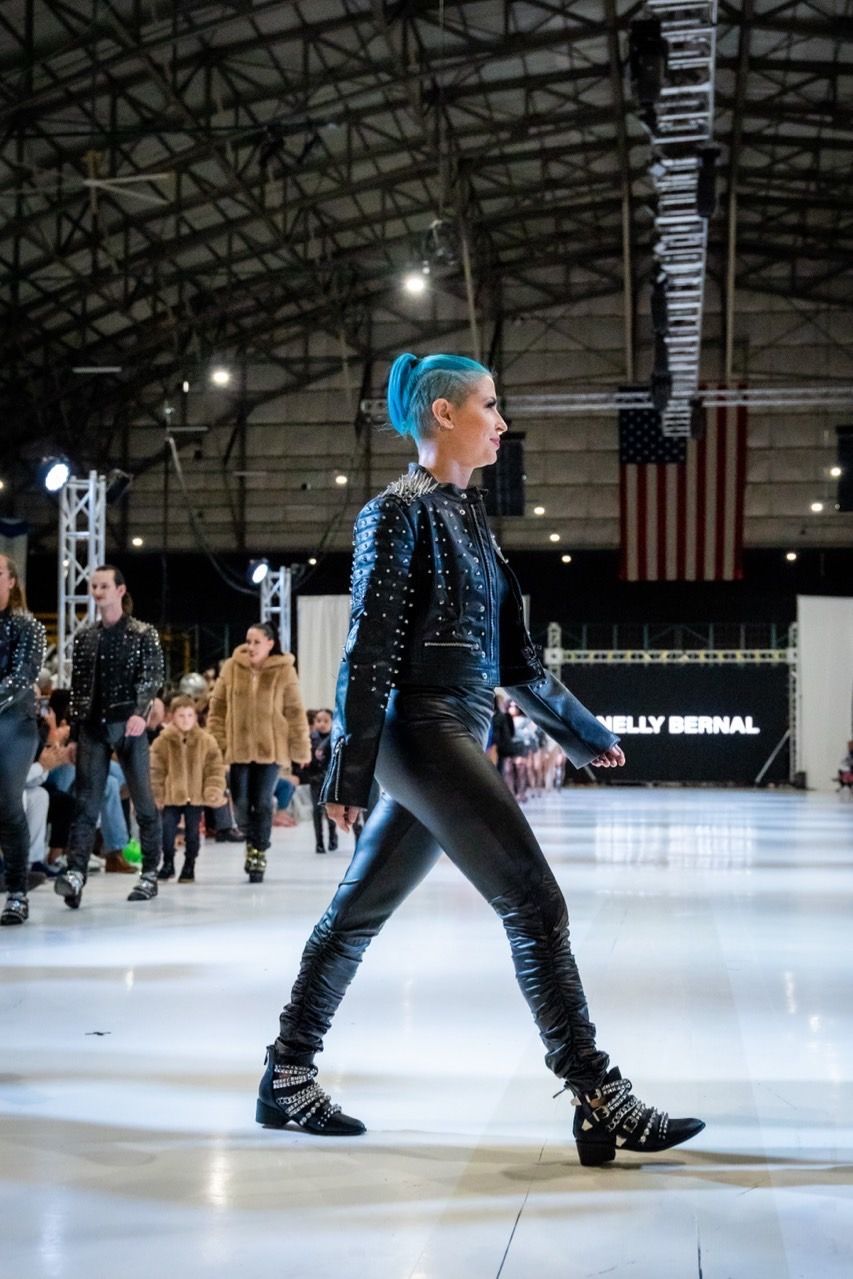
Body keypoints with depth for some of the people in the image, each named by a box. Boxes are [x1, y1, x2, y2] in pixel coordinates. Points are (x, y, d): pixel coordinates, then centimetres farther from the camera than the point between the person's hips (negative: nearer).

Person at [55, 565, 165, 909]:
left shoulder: (143, 634, 1)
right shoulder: (84, 637, 13)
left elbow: (152, 678, -7)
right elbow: (77, 687, 14)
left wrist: (140, 713, -24)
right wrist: (73, 733, 12)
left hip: (129, 726, -3)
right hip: (92, 727, 3)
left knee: (143, 801, 3)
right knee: (85, 803, -8)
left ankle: (150, 874, 12)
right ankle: (76, 873, -16)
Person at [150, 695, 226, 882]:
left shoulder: (206, 741, -4)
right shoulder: (163, 741, -6)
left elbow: (216, 768, -2)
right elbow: (156, 770, -3)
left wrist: (214, 790, -11)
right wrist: (156, 794, -5)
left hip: (196, 797, 0)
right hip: (171, 796, 0)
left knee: (192, 833, 6)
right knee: (167, 830, 0)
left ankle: (189, 866, 20)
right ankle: (168, 863, 20)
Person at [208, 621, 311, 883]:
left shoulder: (284, 671, -6)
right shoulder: (232, 668, 0)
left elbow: (295, 712, -3)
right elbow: (218, 706, 5)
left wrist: (301, 748, -3)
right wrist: (215, 741, 1)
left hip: (270, 749, -2)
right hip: (238, 748, 2)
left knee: (263, 803, -1)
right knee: (241, 802, 3)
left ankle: (259, 854, 13)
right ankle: (252, 842, 30)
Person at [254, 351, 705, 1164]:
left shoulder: (466, 515, 18)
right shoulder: (401, 511, -7)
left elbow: (513, 655, 21)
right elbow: (371, 647, -12)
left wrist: (580, 730, 25)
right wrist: (349, 767, -15)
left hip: (454, 738, 9)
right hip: (424, 731, -9)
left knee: (358, 912, 12)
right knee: (535, 903, -11)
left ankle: (286, 1078, 21)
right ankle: (599, 1101, -7)